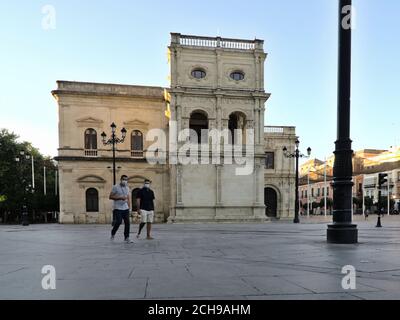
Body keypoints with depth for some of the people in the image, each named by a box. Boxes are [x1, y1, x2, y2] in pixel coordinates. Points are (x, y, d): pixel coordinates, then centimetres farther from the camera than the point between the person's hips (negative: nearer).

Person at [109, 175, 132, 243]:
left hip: (125, 208, 5)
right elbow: (110, 197, -8)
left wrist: (129, 207, 13)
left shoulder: (127, 188, 13)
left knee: (127, 223, -2)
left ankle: (127, 238, 6)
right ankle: (113, 233, 15)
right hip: (117, 208, -5)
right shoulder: (115, 187, -5)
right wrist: (120, 198, -17)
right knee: (118, 222, -13)